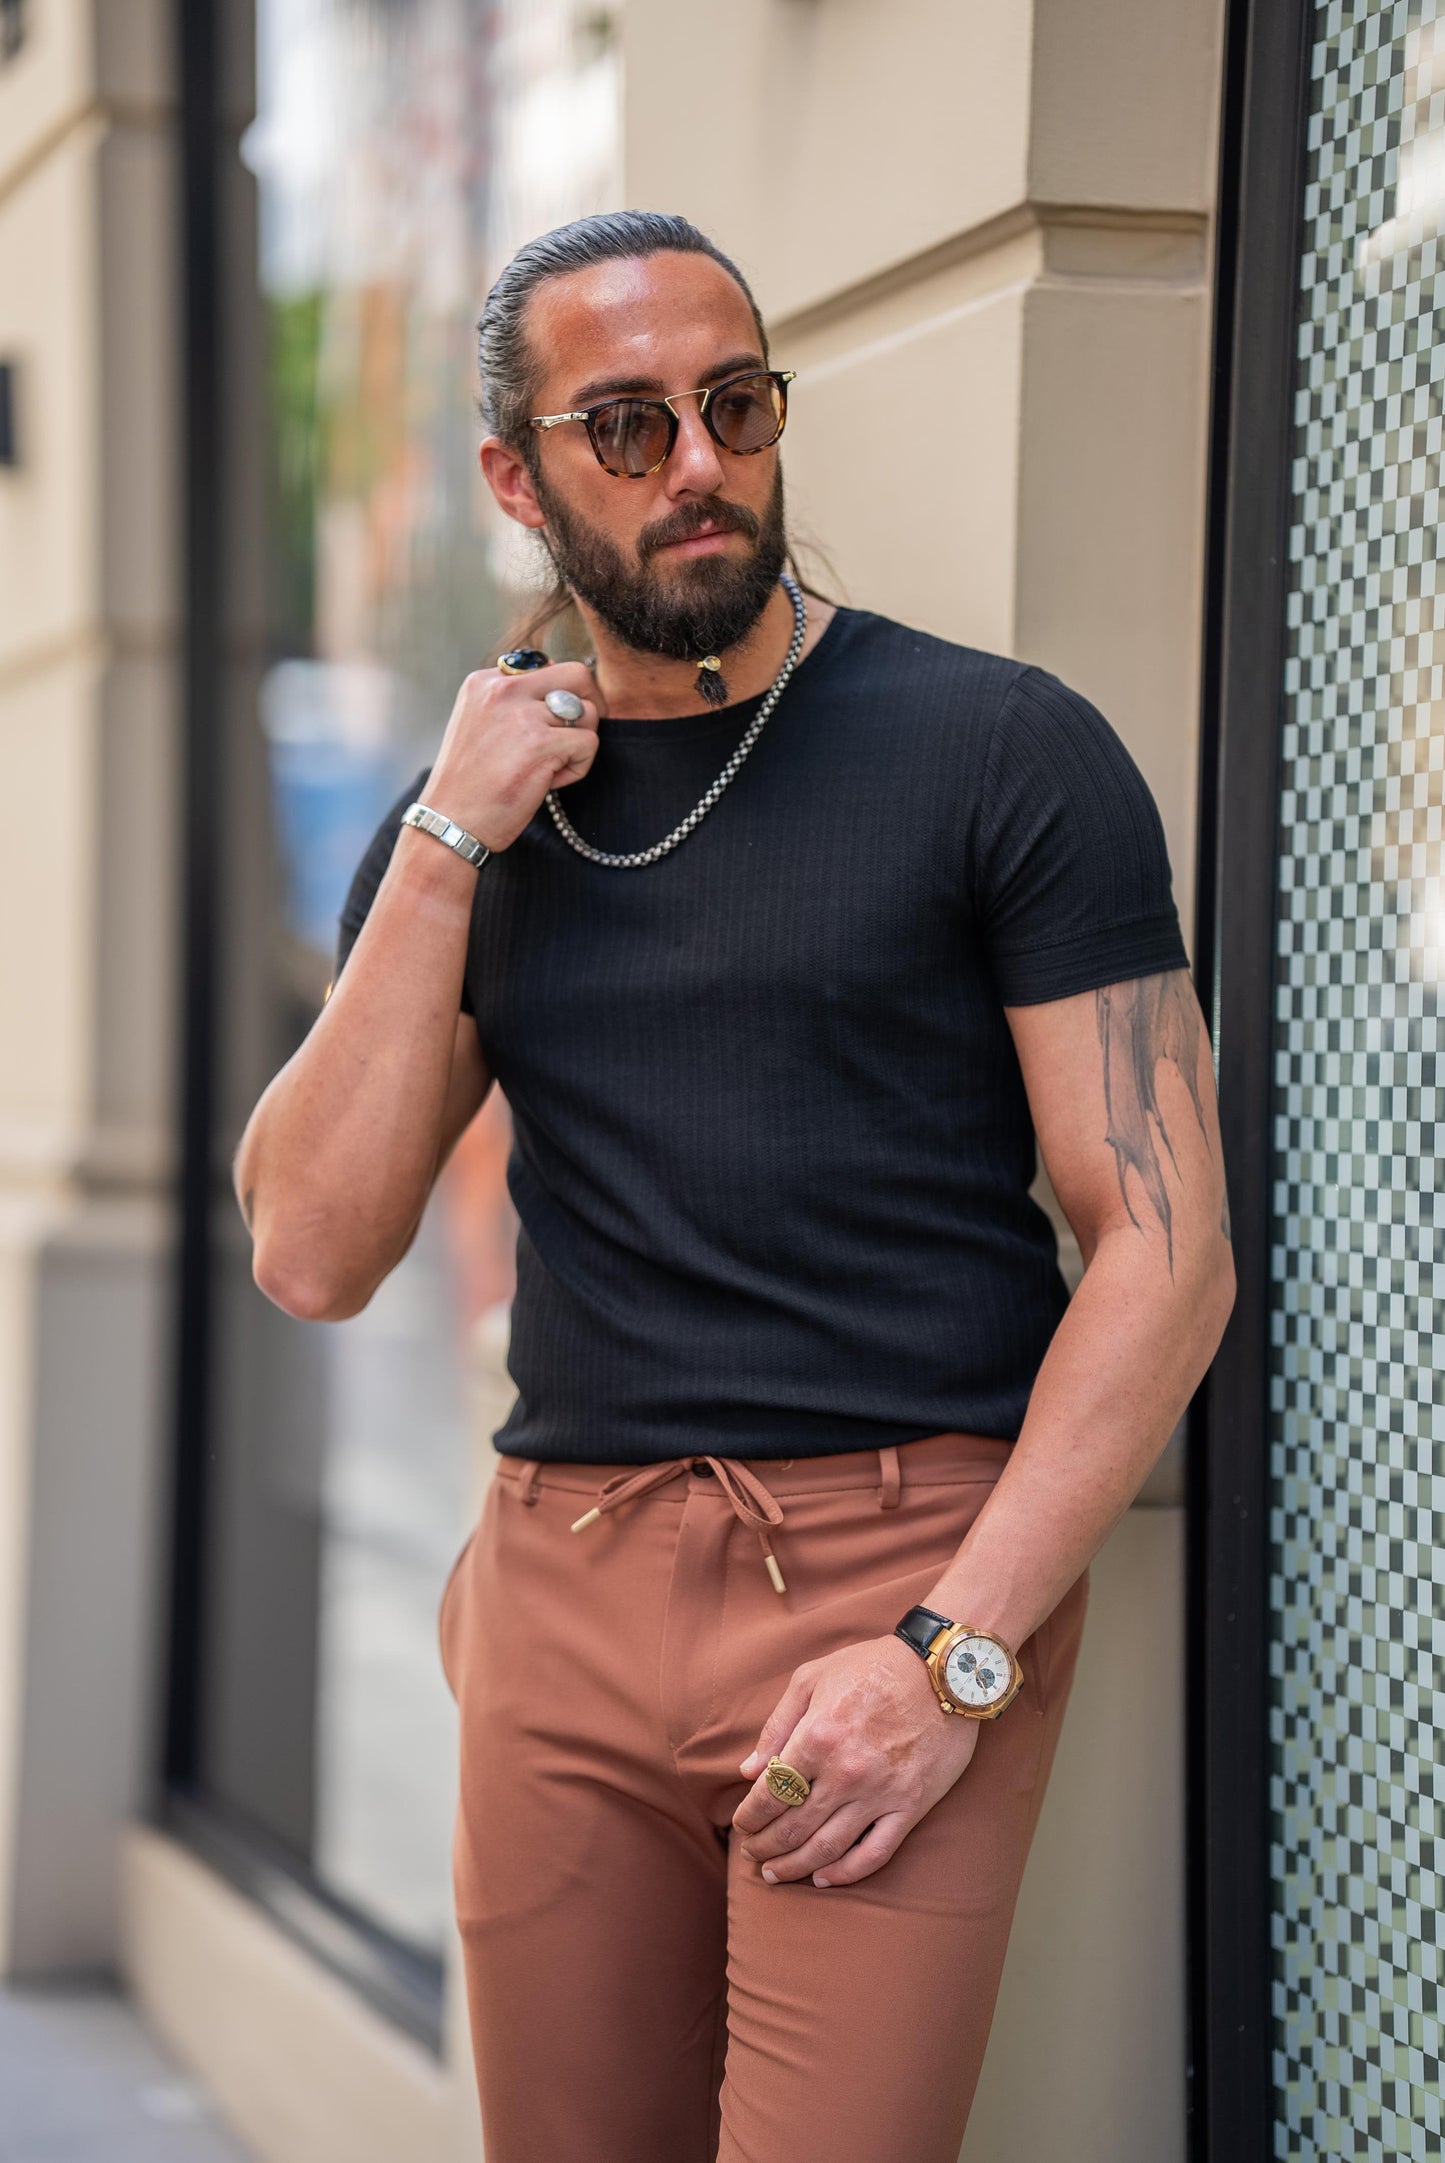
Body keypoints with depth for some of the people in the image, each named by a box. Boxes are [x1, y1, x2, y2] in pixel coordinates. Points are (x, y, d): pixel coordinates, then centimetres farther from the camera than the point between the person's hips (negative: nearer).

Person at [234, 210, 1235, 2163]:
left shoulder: (1001, 749, -3)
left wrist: (951, 1655, -15)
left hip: (906, 1562, -4)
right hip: (562, 1583, 4)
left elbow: (1166, 1243, -7)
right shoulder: (468, 822, 11)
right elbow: (317, 1256, 1)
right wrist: (447, 848, -6)